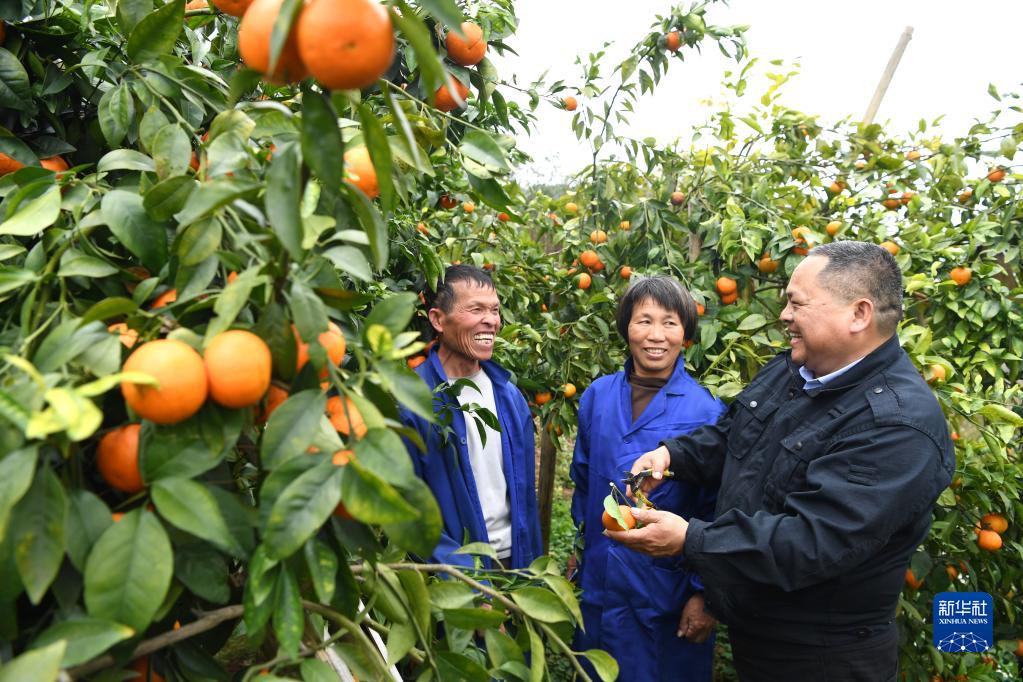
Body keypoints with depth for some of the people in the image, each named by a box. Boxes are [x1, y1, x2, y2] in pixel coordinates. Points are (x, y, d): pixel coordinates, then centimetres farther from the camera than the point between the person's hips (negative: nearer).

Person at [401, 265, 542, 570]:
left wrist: (531, 561, 4)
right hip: (454, 576, -5)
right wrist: (464, 571, -21)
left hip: (515, 558, 6)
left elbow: (524, 491, 8)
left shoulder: (509, 394, 3)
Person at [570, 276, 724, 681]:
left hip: (668, 592, -3)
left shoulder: (705, 410, -13)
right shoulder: (598, 396, -2)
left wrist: (703, 594, -10)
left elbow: (714, 512, -10)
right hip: (598, 584, 4)